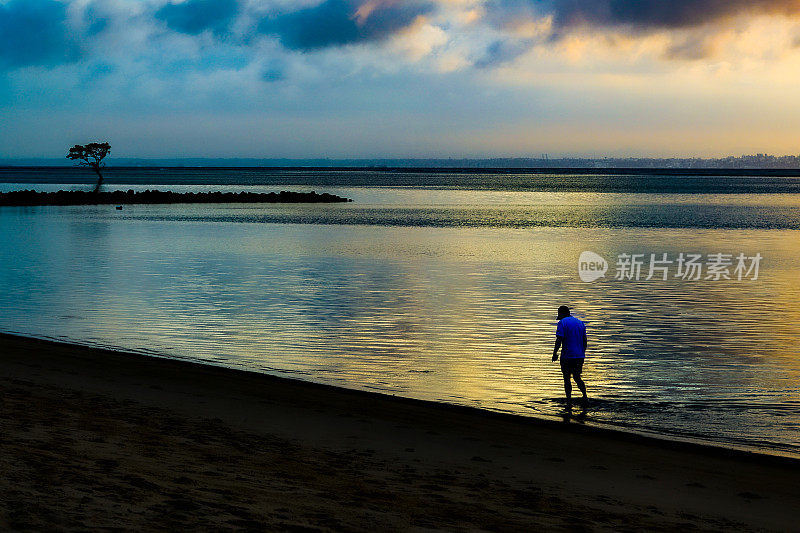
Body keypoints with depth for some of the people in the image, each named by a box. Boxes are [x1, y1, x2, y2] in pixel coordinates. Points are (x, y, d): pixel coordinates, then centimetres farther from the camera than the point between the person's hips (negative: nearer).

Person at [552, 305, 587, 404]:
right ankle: (585, 396, 1)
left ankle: (569, 401, 4)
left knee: (567, 379, 4)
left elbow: (559, 340, -15)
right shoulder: (580, 322, 13)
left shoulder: (562, 322, -7)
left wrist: (555, 353, -7)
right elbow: (584, 341, 15)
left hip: (567, 356, -6)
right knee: (577, 378, 17)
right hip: (580, 356, 6)